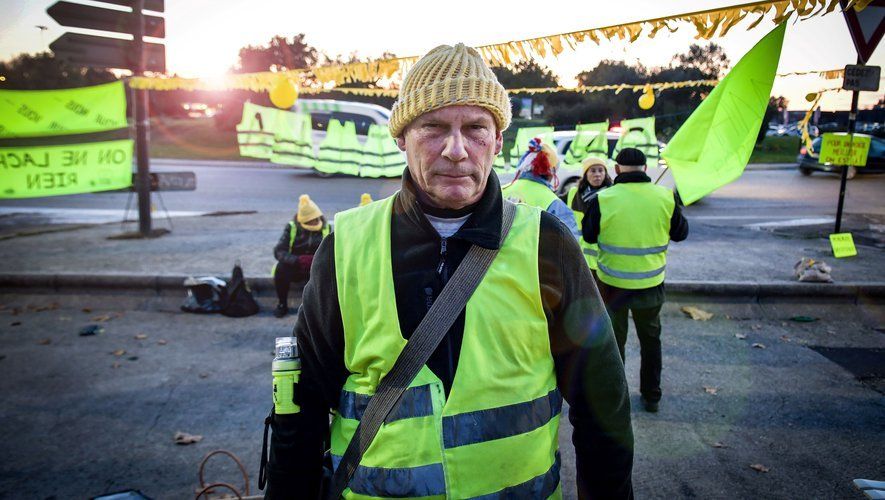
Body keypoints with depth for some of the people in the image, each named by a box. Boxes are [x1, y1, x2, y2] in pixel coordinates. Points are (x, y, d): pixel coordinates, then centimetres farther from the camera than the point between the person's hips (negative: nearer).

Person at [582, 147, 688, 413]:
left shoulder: (602, 200, -16)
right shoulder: (666, 197, -10)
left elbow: (589, 236, -2)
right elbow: (681, 233, 5)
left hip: (612, 284, -2)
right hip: (651, 284, 2)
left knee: (613, 340, 15)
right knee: (651, 339, 21)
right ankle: (651, 396, 34)